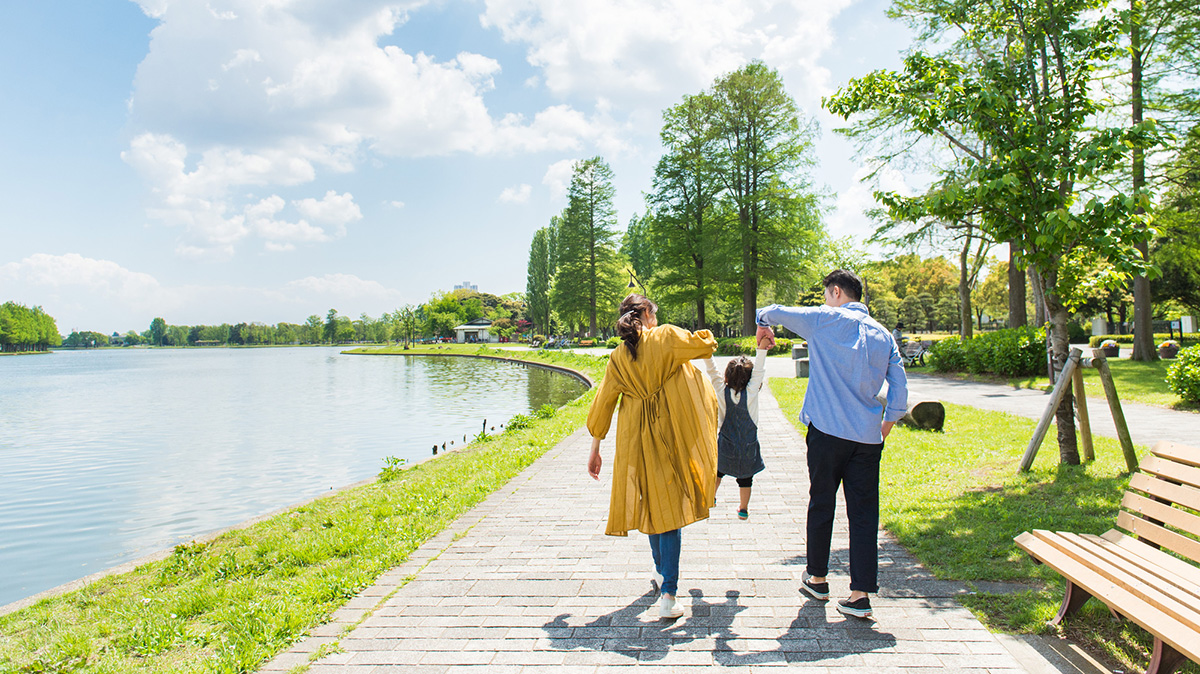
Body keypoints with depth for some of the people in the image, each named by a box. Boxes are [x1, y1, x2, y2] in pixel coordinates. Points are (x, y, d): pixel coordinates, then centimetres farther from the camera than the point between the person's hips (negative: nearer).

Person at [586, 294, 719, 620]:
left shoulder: (618, 358, 5)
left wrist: (595, 449, 15)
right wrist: (702, 335, 24)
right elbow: (705, 346, -1)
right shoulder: (666, 337, -7)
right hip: (670, 435, -4)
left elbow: (602, 404, 7)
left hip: (636, 440, 4)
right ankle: (668, 593, -6)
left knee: (652, 504, 19)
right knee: (670, 508, -1)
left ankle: (661, 572, 37)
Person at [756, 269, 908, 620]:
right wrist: (885, 426, 20)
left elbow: (772, 312, 7)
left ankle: (817, 578, 26)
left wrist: (763, 325, 29)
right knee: (864, 513, 4)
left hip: (828, 432, -3)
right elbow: (900, 388, 8)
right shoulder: (882, 334, 9)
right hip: (867, 437, 3)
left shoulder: (826, 319, -3)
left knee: (821, 505, 11)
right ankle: (861, 594, 4)